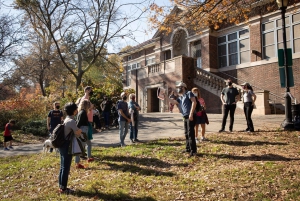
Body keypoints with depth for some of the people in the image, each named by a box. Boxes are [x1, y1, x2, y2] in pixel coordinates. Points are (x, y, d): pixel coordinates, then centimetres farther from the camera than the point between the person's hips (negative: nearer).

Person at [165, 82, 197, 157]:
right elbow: (173, 102, 24)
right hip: (185, 117, 9)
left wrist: (191, 113, -21)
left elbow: (194, 102, -14)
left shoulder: (189, 93, -4)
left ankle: (193, 150, -6)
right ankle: (188, 148, 23)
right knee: (186, 133, 13)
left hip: (190, 116, -9)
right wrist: (165, 96, 19)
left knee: (191, 133, -10)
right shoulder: (180, 97, 20)